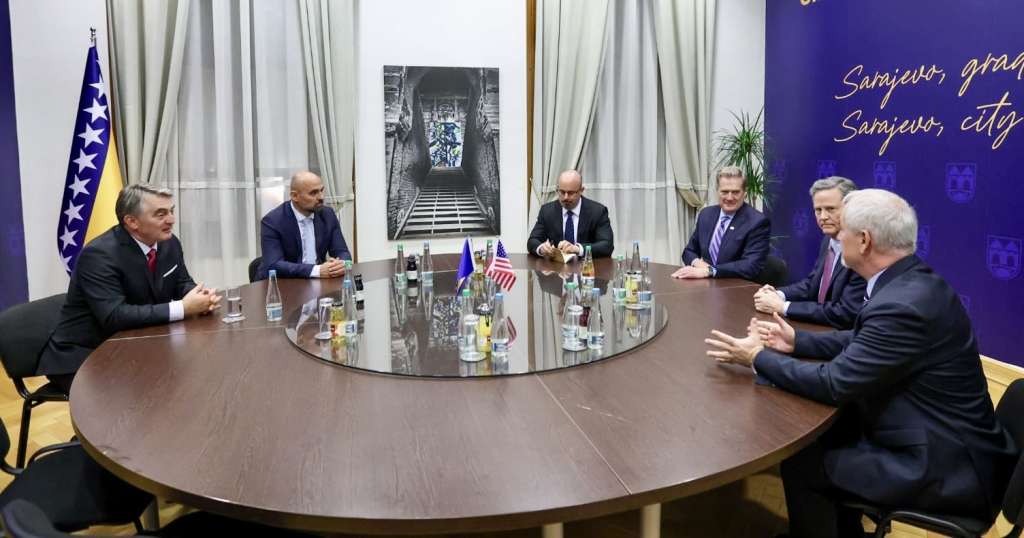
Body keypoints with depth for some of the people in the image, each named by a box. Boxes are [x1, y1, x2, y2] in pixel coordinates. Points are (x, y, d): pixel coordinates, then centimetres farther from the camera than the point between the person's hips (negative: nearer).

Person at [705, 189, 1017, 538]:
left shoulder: (903, 304, -29)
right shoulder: (909, 283, 1)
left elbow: (833, 383, -23)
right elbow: (860, 342, 15)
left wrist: (758, 357, -12)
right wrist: (796, 341, 8)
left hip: (945, 465, -9)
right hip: (941, 441, 9)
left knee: (801, 465, -6)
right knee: (822, 434, 14)